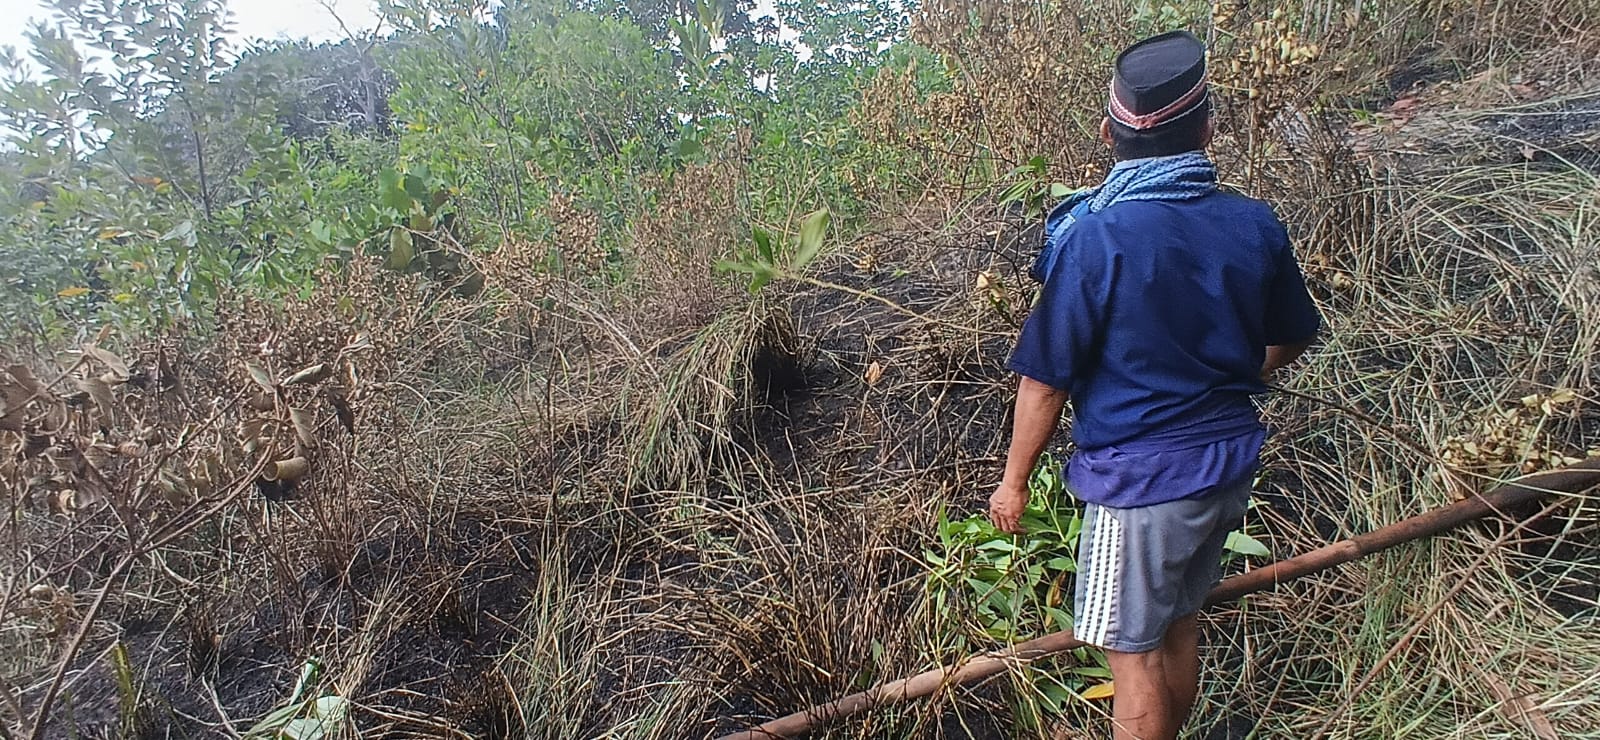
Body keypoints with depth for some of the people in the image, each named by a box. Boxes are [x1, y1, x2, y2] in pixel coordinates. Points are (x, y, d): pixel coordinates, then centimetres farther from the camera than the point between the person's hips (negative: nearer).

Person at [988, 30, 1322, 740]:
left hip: (1141, 479, -6)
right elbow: (1291, 338, 12)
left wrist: (1014, 481, -3)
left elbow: (1046, 381, -16)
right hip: (1228, 465, 7)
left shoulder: (1093, 238, -21)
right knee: (1178, 629, 24)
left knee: (1132, 651, 9)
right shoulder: (1256, 225, -3)